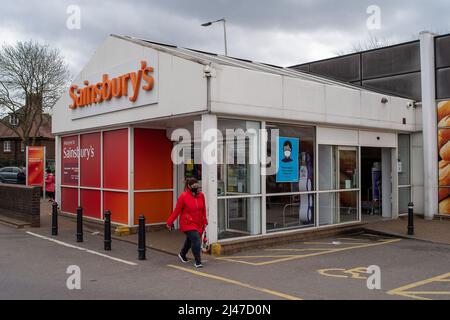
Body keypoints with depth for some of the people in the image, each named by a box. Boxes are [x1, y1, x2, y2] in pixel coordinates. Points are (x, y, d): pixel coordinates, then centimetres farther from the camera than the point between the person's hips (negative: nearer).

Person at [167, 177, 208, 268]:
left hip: (198, 224, 6)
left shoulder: (201, 195, 0)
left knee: (190, 240, 21)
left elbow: (203, 209, 11)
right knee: (196, 240, -17)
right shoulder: (184, 196, -14)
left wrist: (204, 221, 15)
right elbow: (177, 210, -9)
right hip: (188, 223, -6)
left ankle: (182, 254, 49)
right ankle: (198, 262, -6)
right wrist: (170, 222, -5)